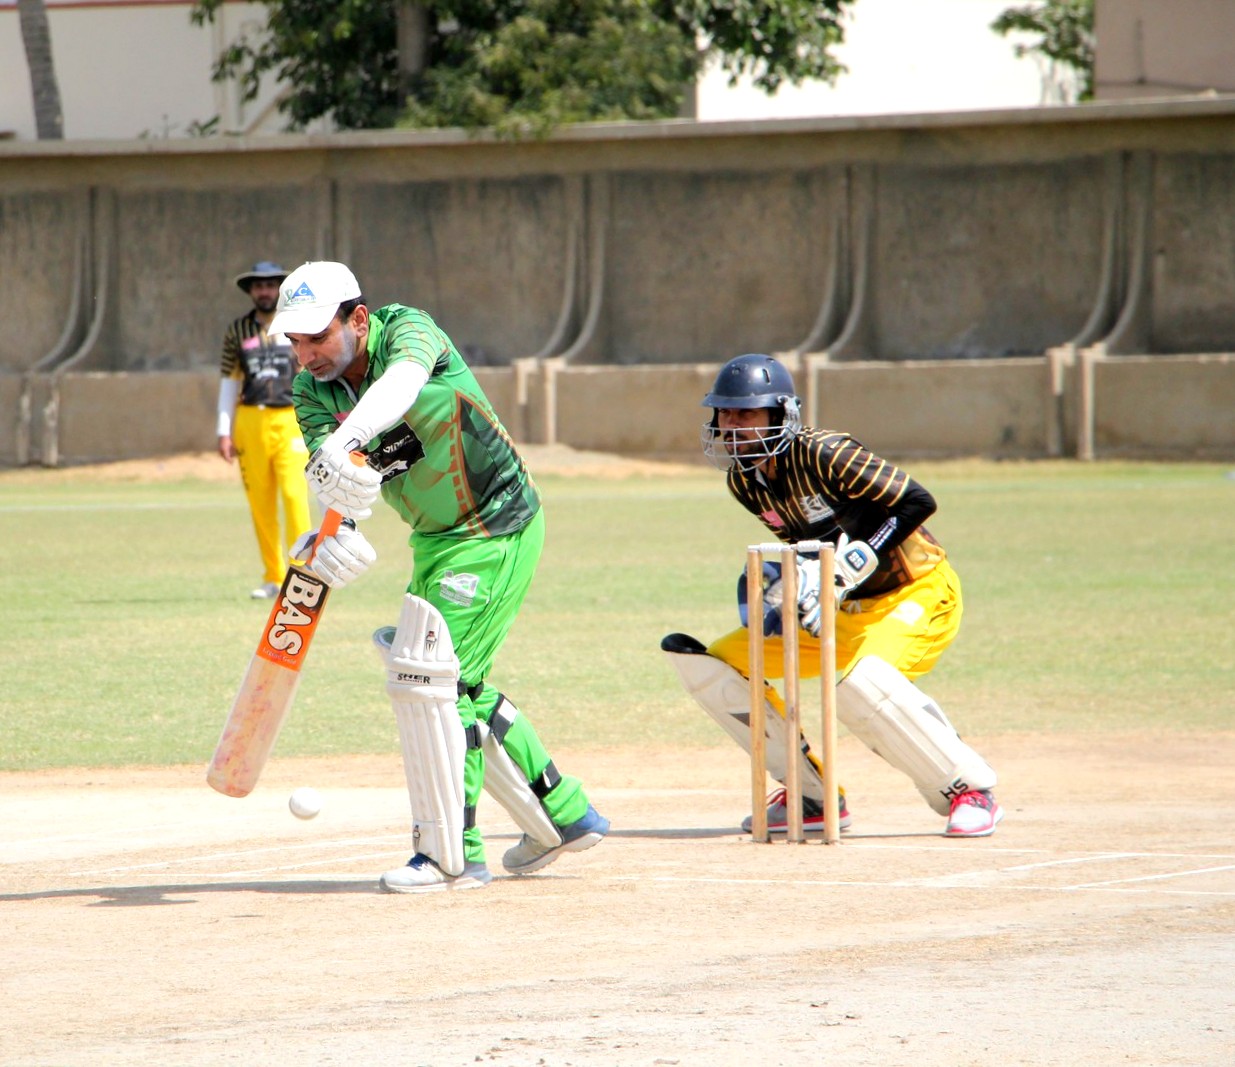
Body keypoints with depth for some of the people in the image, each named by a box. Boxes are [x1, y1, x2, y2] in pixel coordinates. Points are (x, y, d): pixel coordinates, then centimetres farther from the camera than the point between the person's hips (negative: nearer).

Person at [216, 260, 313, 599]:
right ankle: (273, 577, 9)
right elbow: (229, 382, 12)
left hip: (291, 420, -2)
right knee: (260, 503, 1)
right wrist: (225, 431, 6)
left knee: (294, 495, -14)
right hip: (251, 422, 2)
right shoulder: (237, 331, 10)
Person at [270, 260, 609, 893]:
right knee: (458, 688, 17)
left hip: (498, 532, -9)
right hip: (436, 541, 9)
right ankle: (562, 818, 32)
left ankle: (453, 856, -9)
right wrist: (340, 519, -45)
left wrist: (346, 439, -65)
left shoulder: (405, 330, -22)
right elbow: (328, 464, -21)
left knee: (426, 676, -15)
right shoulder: (312, 392, -5)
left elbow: (402, 381, -46)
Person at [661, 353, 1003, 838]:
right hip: (841, 609, 9)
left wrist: (847, 568, -31)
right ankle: (812, 797, 7)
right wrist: (777, 577, -8)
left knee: (859, 680, -38)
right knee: (709, 666, 0)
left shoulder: (822, 454, -24)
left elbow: (916, 502, -26)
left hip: (916, 592, -9)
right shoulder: (744, 479, -1)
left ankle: (969, 792, -20)